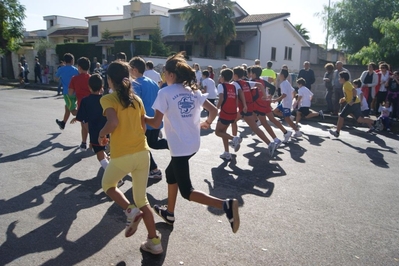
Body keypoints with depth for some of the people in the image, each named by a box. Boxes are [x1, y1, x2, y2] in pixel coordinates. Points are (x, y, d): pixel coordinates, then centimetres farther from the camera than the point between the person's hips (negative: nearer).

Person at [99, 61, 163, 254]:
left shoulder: (108, 99, -6)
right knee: (142, 199, 17)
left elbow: (113, 122, -22)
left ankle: (130, 210, 3)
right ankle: (154, 242, 17)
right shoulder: (137, 99, 9)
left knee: (107, 184, 27)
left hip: (121, 156, -4)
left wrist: (101, 135, -4)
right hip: (142, 153, 5)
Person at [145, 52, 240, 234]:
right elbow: (213, 110, 7)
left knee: (186, 191, 2)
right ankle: (169, 214, 38)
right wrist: (207, 124, 26)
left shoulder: (165, 93, -11)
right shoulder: (193, 91, 7)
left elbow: (156, 123, -13)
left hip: (180, 146, -8)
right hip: (193, 143, 8)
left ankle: (226, 205, -17)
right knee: (171, 173, 27)